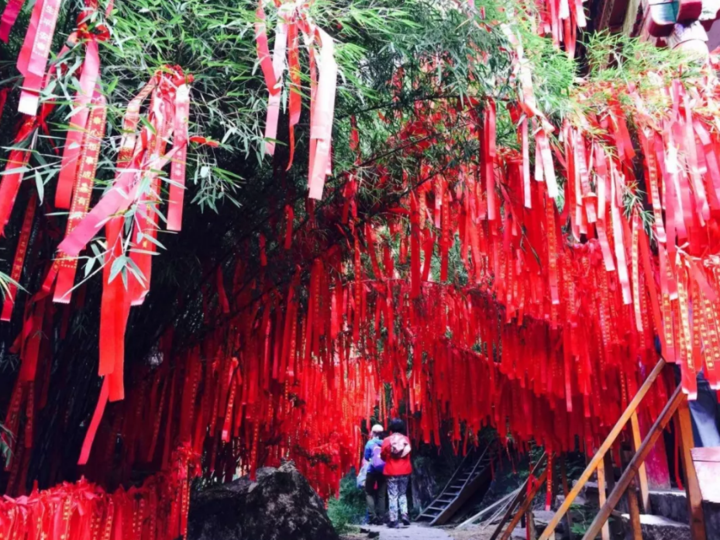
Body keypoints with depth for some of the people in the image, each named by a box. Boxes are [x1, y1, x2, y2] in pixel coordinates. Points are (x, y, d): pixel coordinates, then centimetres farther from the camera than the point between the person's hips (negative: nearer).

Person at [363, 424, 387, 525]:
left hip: (372, 471, -3)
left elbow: (366, 459, 0)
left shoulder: (370, 443, -3)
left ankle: (373, 517, -5)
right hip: (384, 471, 3)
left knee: (369, 493, 7)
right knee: (381, 495, 10)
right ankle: (381, 518, 7)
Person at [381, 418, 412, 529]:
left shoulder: (387, 440, -8)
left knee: (393, 496, 3)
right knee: (403, 494, 18)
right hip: (405, 471, 3)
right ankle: (404, 515, 3)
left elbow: (383, 456, 1)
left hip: (392, 472, -3)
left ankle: (394, 520, 1)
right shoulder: (406, 439, 0)